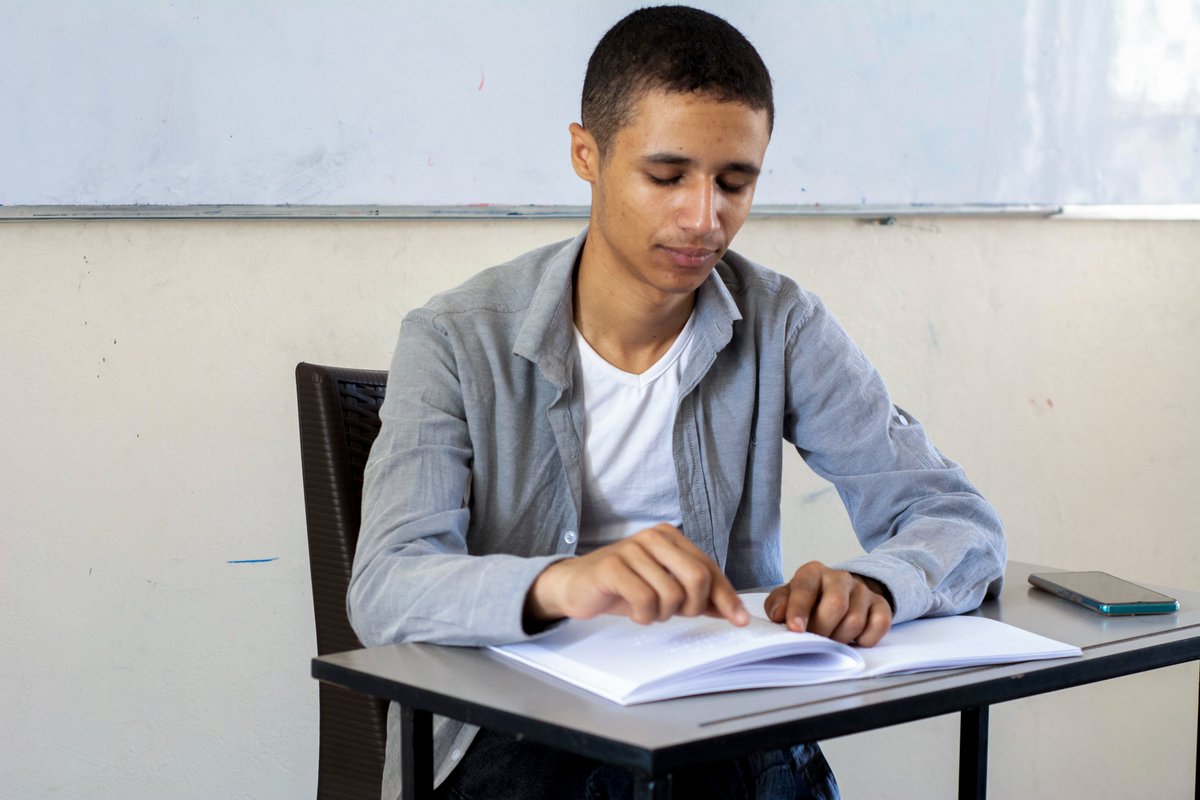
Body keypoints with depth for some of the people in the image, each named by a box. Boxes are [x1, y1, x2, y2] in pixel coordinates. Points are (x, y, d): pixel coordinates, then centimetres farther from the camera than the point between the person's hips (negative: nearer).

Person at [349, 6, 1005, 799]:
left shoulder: (782, 328, 1)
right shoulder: (458, 342, -5)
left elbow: (962, 524, -1)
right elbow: (385, 591, -18)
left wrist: (870, 586, -26)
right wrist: (557, 582, -41)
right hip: (515, 727, -2)